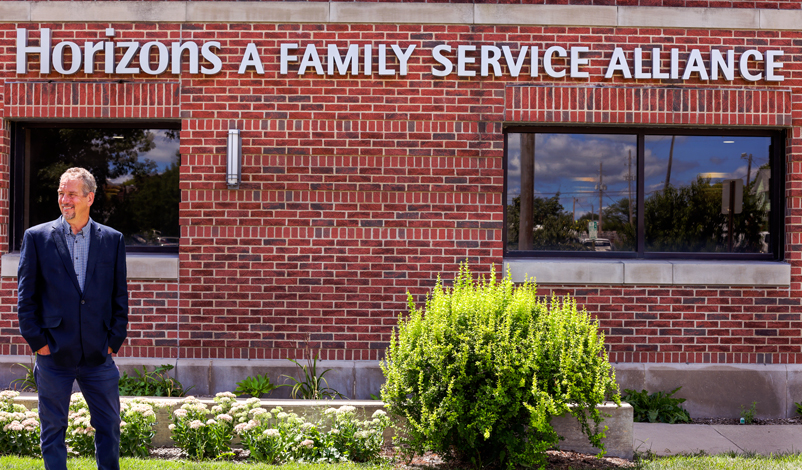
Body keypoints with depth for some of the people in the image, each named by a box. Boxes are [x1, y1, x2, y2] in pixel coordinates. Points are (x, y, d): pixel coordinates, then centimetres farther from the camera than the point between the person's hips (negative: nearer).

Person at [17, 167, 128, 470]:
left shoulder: (113, 240, 6)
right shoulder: (37, 237, 2)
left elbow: (120, 296, 8)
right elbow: (25, 296, 2)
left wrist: (114, 340, 1)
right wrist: (37, 341, -4)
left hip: (98, 355, 1)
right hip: (54, 355, -1)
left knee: (109, 425, 7)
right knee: (53, 429, 7)